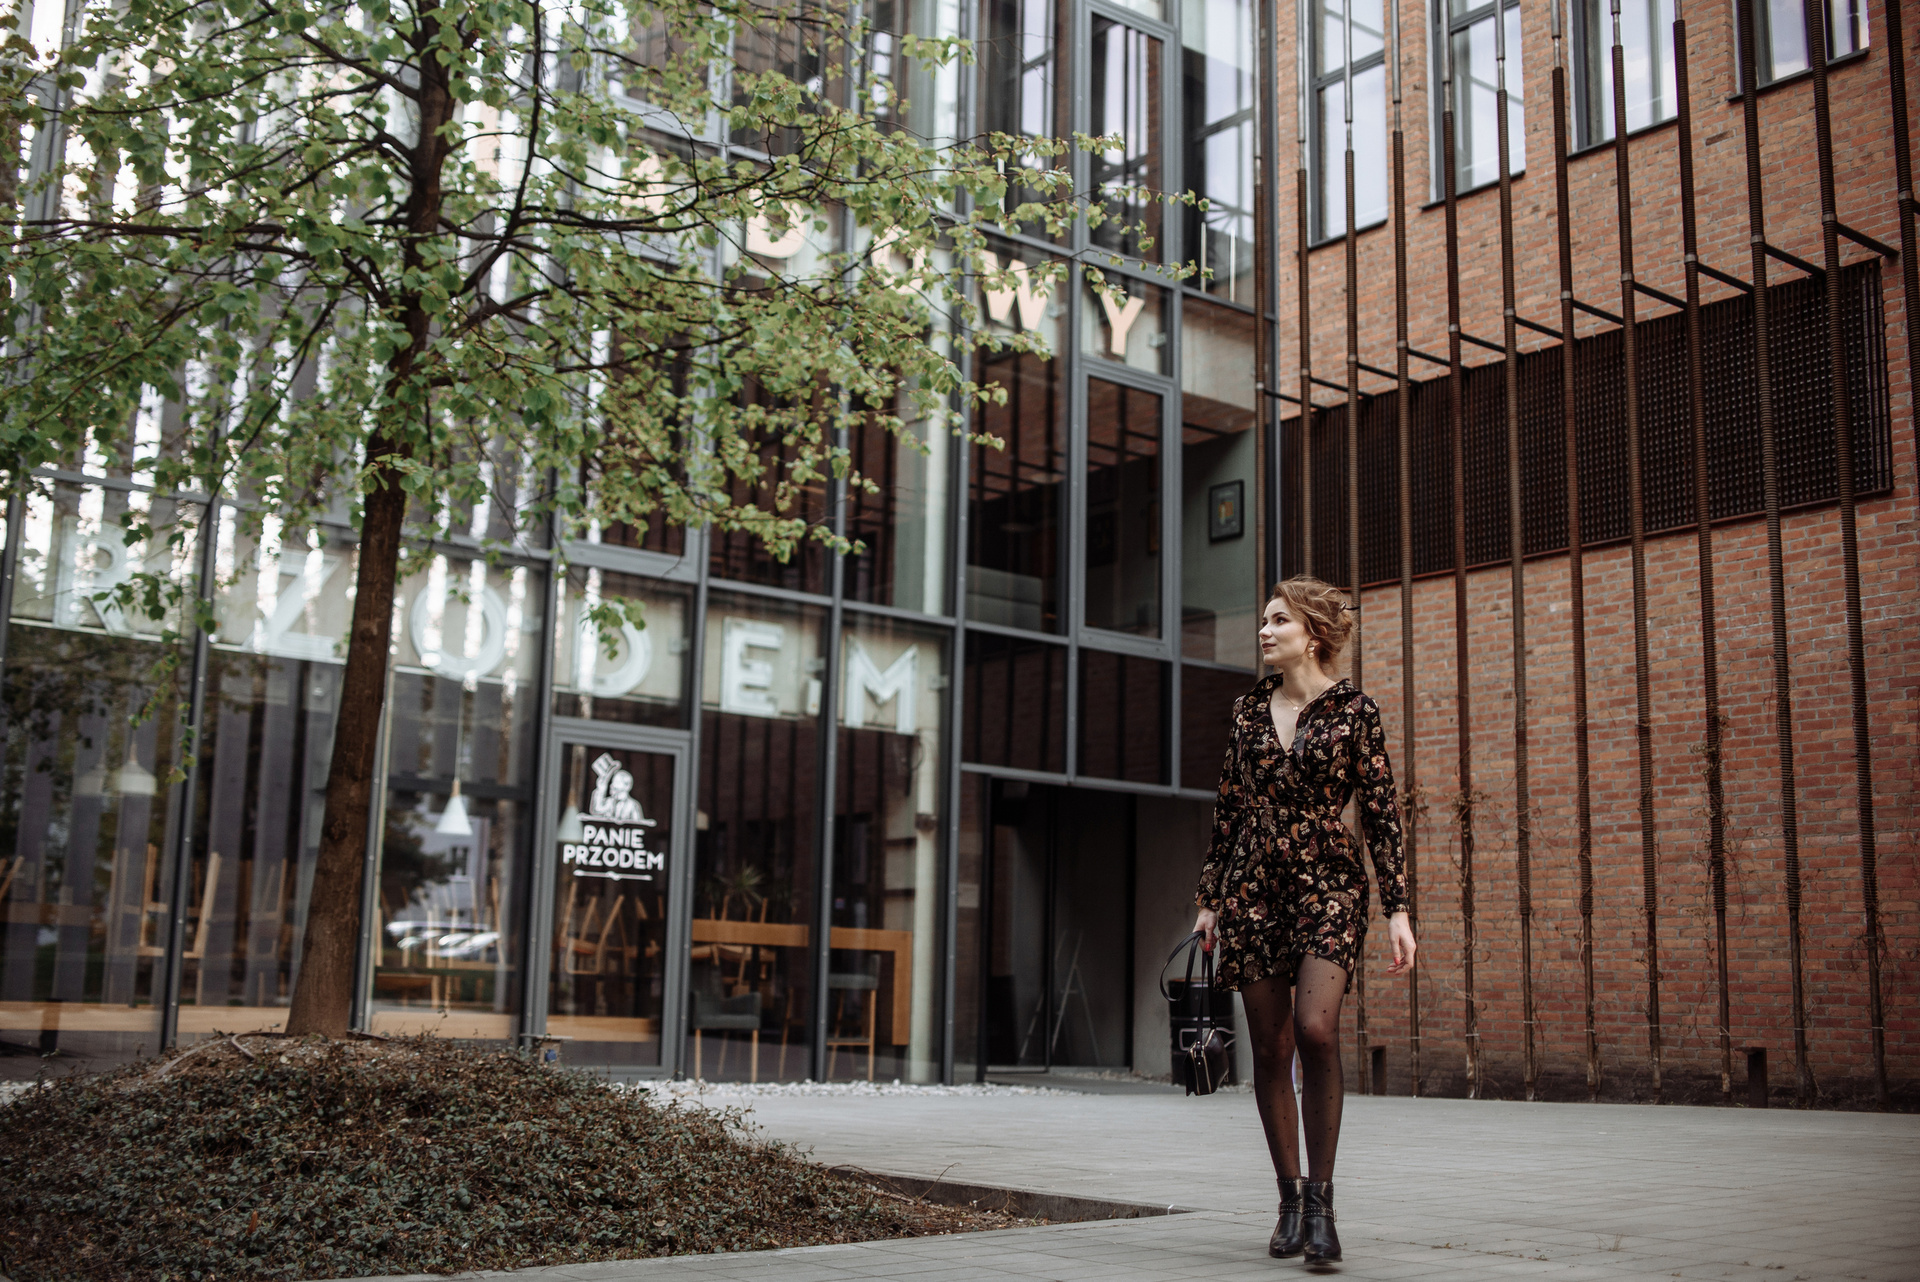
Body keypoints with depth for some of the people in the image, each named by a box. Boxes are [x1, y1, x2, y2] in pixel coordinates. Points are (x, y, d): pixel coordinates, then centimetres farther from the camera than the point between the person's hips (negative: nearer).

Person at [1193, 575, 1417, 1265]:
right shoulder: (1250, 708, 11)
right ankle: (1289, 1200, 15)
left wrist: (1398, 908, -7)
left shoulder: (1355, 711, 0)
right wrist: (1210, 897, 13)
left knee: (1316, 1030, -21)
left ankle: (1320, 1198, -11)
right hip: (1254, 887, 4)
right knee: (1269, 1047, 3)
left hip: (1328, 882, -4)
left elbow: (1381, 814, -1)